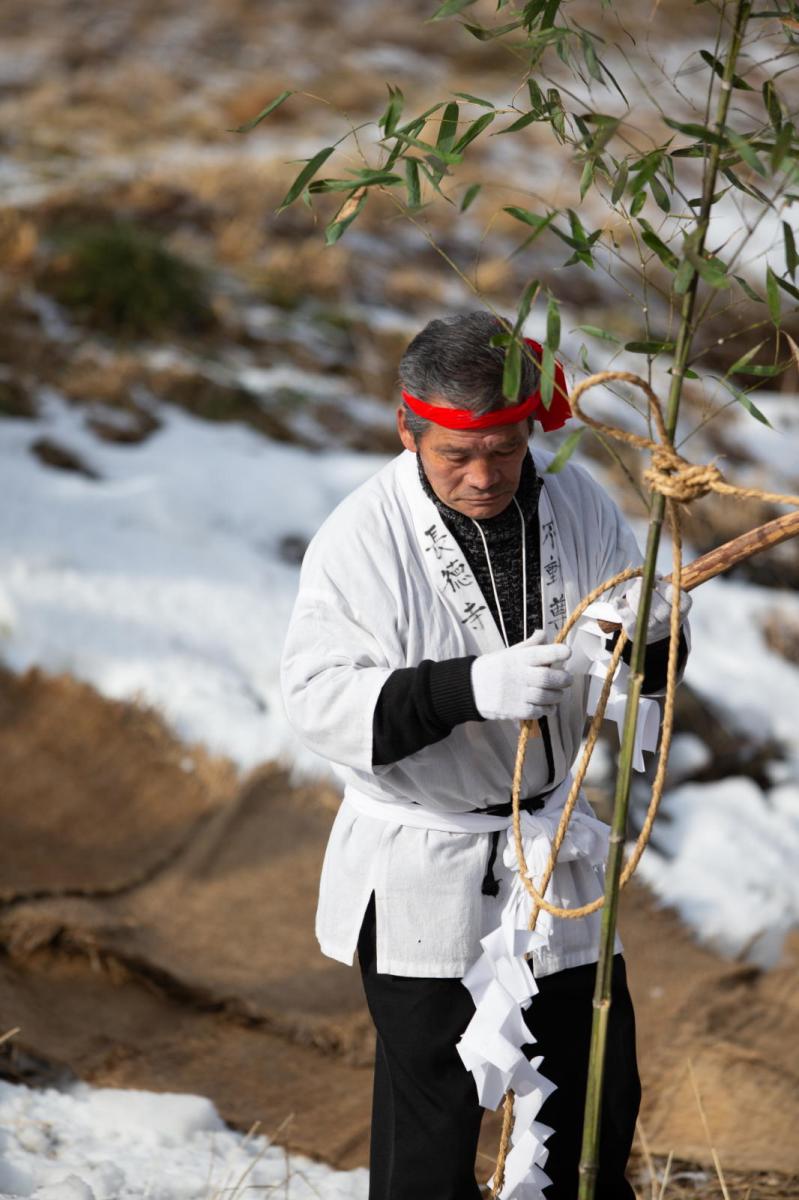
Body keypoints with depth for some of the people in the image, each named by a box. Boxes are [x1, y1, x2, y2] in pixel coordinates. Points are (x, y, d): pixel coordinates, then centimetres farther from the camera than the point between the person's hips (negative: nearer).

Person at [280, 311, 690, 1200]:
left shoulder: (574, 501, -4)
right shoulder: (363, 538, -19)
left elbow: (653, 667, 4)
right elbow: (319, 698, -25)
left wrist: (648, 638, -22)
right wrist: (471, 687, -38)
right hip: (422, 871, -5)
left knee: (598, 1092, 16)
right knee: (431, 1114, 3)